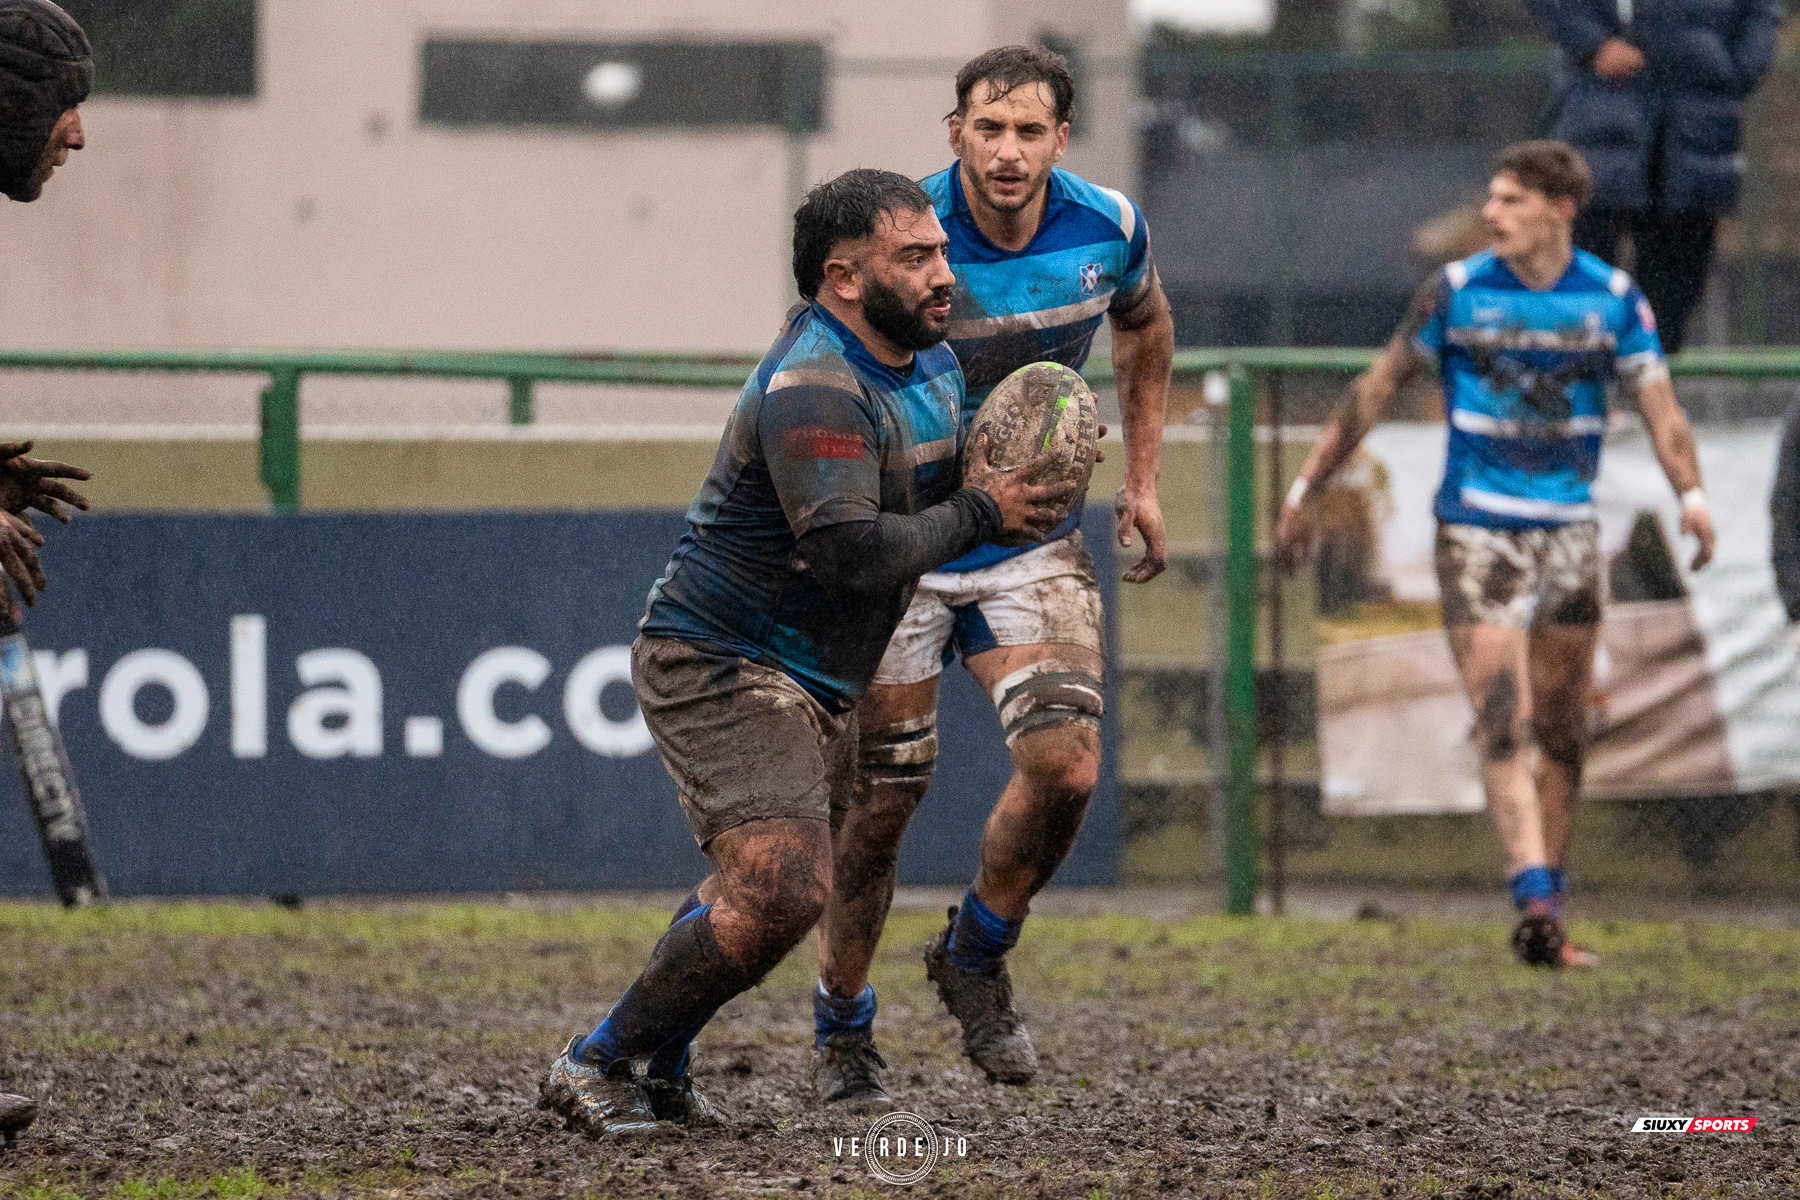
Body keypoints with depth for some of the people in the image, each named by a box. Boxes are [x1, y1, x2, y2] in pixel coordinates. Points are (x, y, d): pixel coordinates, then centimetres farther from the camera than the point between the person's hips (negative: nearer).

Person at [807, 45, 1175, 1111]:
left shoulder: (1106, 228, -8)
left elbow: (1145, 328, 16)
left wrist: (1143, 479, 14)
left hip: (1033, 543, 3)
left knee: (1066, 764, -15)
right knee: (882, 801, 0)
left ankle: (976, 957, 12)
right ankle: (843, 1031, 22)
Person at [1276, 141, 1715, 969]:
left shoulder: (1614, 299, 0)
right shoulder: (1457, 291, -2)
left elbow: (1659, 404, -5)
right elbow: (1376, 389, 4)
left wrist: (1692, 496, -23)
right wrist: (1305, 489, 4)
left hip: (1568, 529, 3)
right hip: (1476, 529, -3)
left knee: (1562, 732, 9)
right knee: (1504, 724, -15)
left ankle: (1546, 913, 20)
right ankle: (1536, 901, -25)